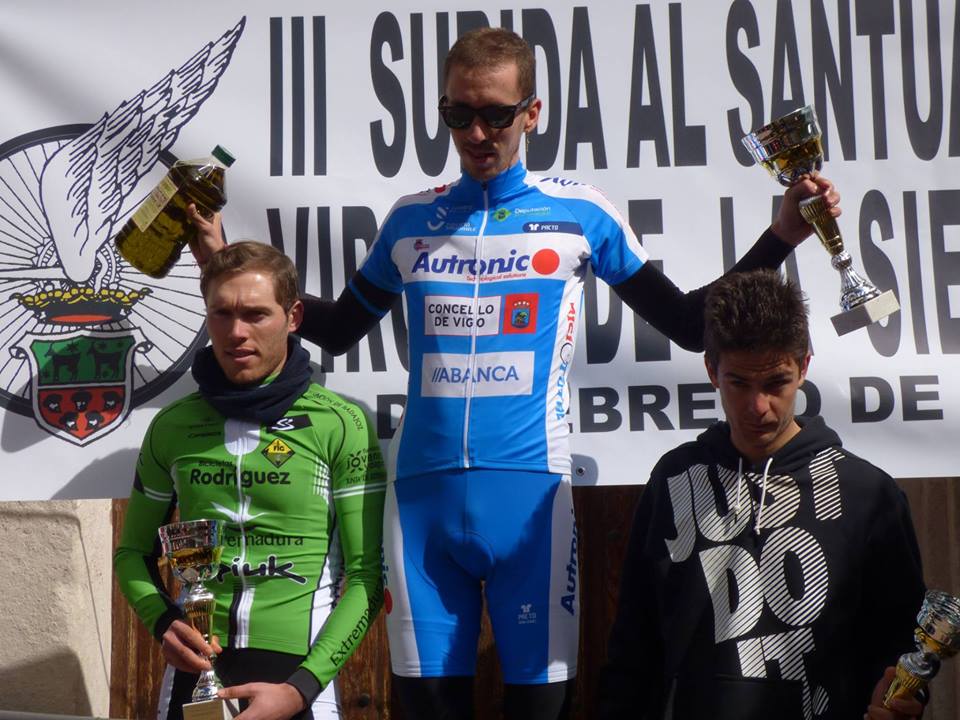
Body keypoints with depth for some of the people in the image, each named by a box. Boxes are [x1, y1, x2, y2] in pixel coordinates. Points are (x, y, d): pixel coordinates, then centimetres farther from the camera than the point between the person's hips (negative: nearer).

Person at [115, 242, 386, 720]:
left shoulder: (340, 425, -6)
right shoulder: (173, 426, 4)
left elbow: (368, 575, -7)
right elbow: (134, 552, 14)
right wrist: (163, 622, -5)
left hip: (299, 671, -3)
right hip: (194, 671, 3)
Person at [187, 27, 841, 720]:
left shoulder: (578, 212, 3)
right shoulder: (411, 220, 11)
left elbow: (688, 324, 6)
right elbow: (338, 328, 22)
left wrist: (780, 237, -4)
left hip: (530, 490, -2)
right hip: (421, 493, 2)